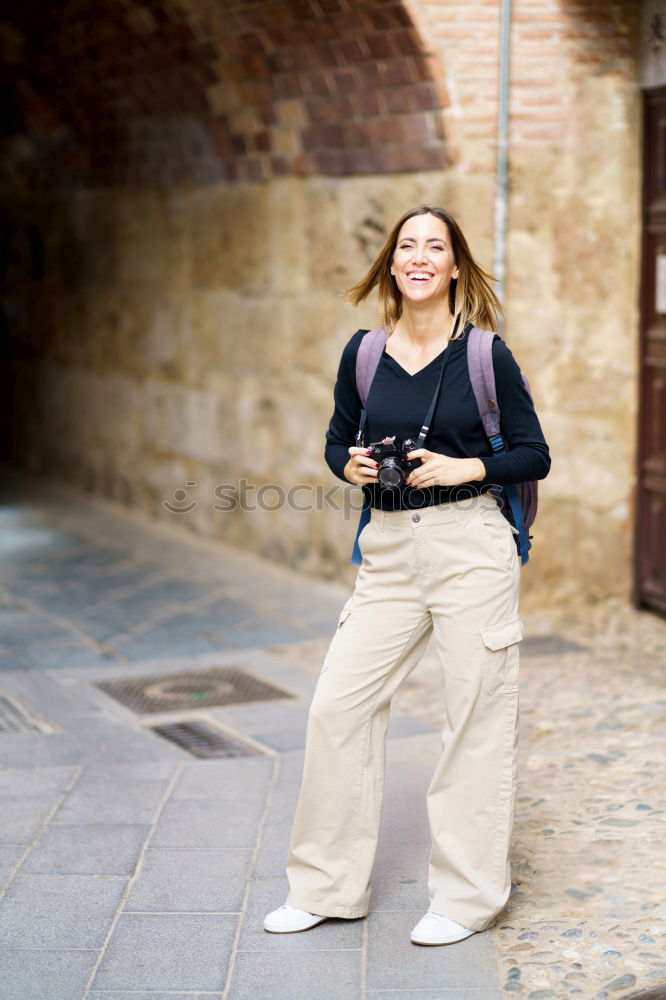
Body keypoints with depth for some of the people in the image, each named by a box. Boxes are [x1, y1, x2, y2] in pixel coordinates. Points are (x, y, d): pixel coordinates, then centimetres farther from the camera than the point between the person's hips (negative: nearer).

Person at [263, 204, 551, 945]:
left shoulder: (485, 354, -3)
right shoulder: (363, 353, 6)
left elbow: (534, 455, -1)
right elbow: (336, 441, 15)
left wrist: (463, 468, -15)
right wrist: (352, 466, -6)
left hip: (470, 546, -3)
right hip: (389, 551, 4)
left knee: (478, 716, 2)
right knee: (338, 704, 2)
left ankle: (466, 896, 18)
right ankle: (327, 886, 17)